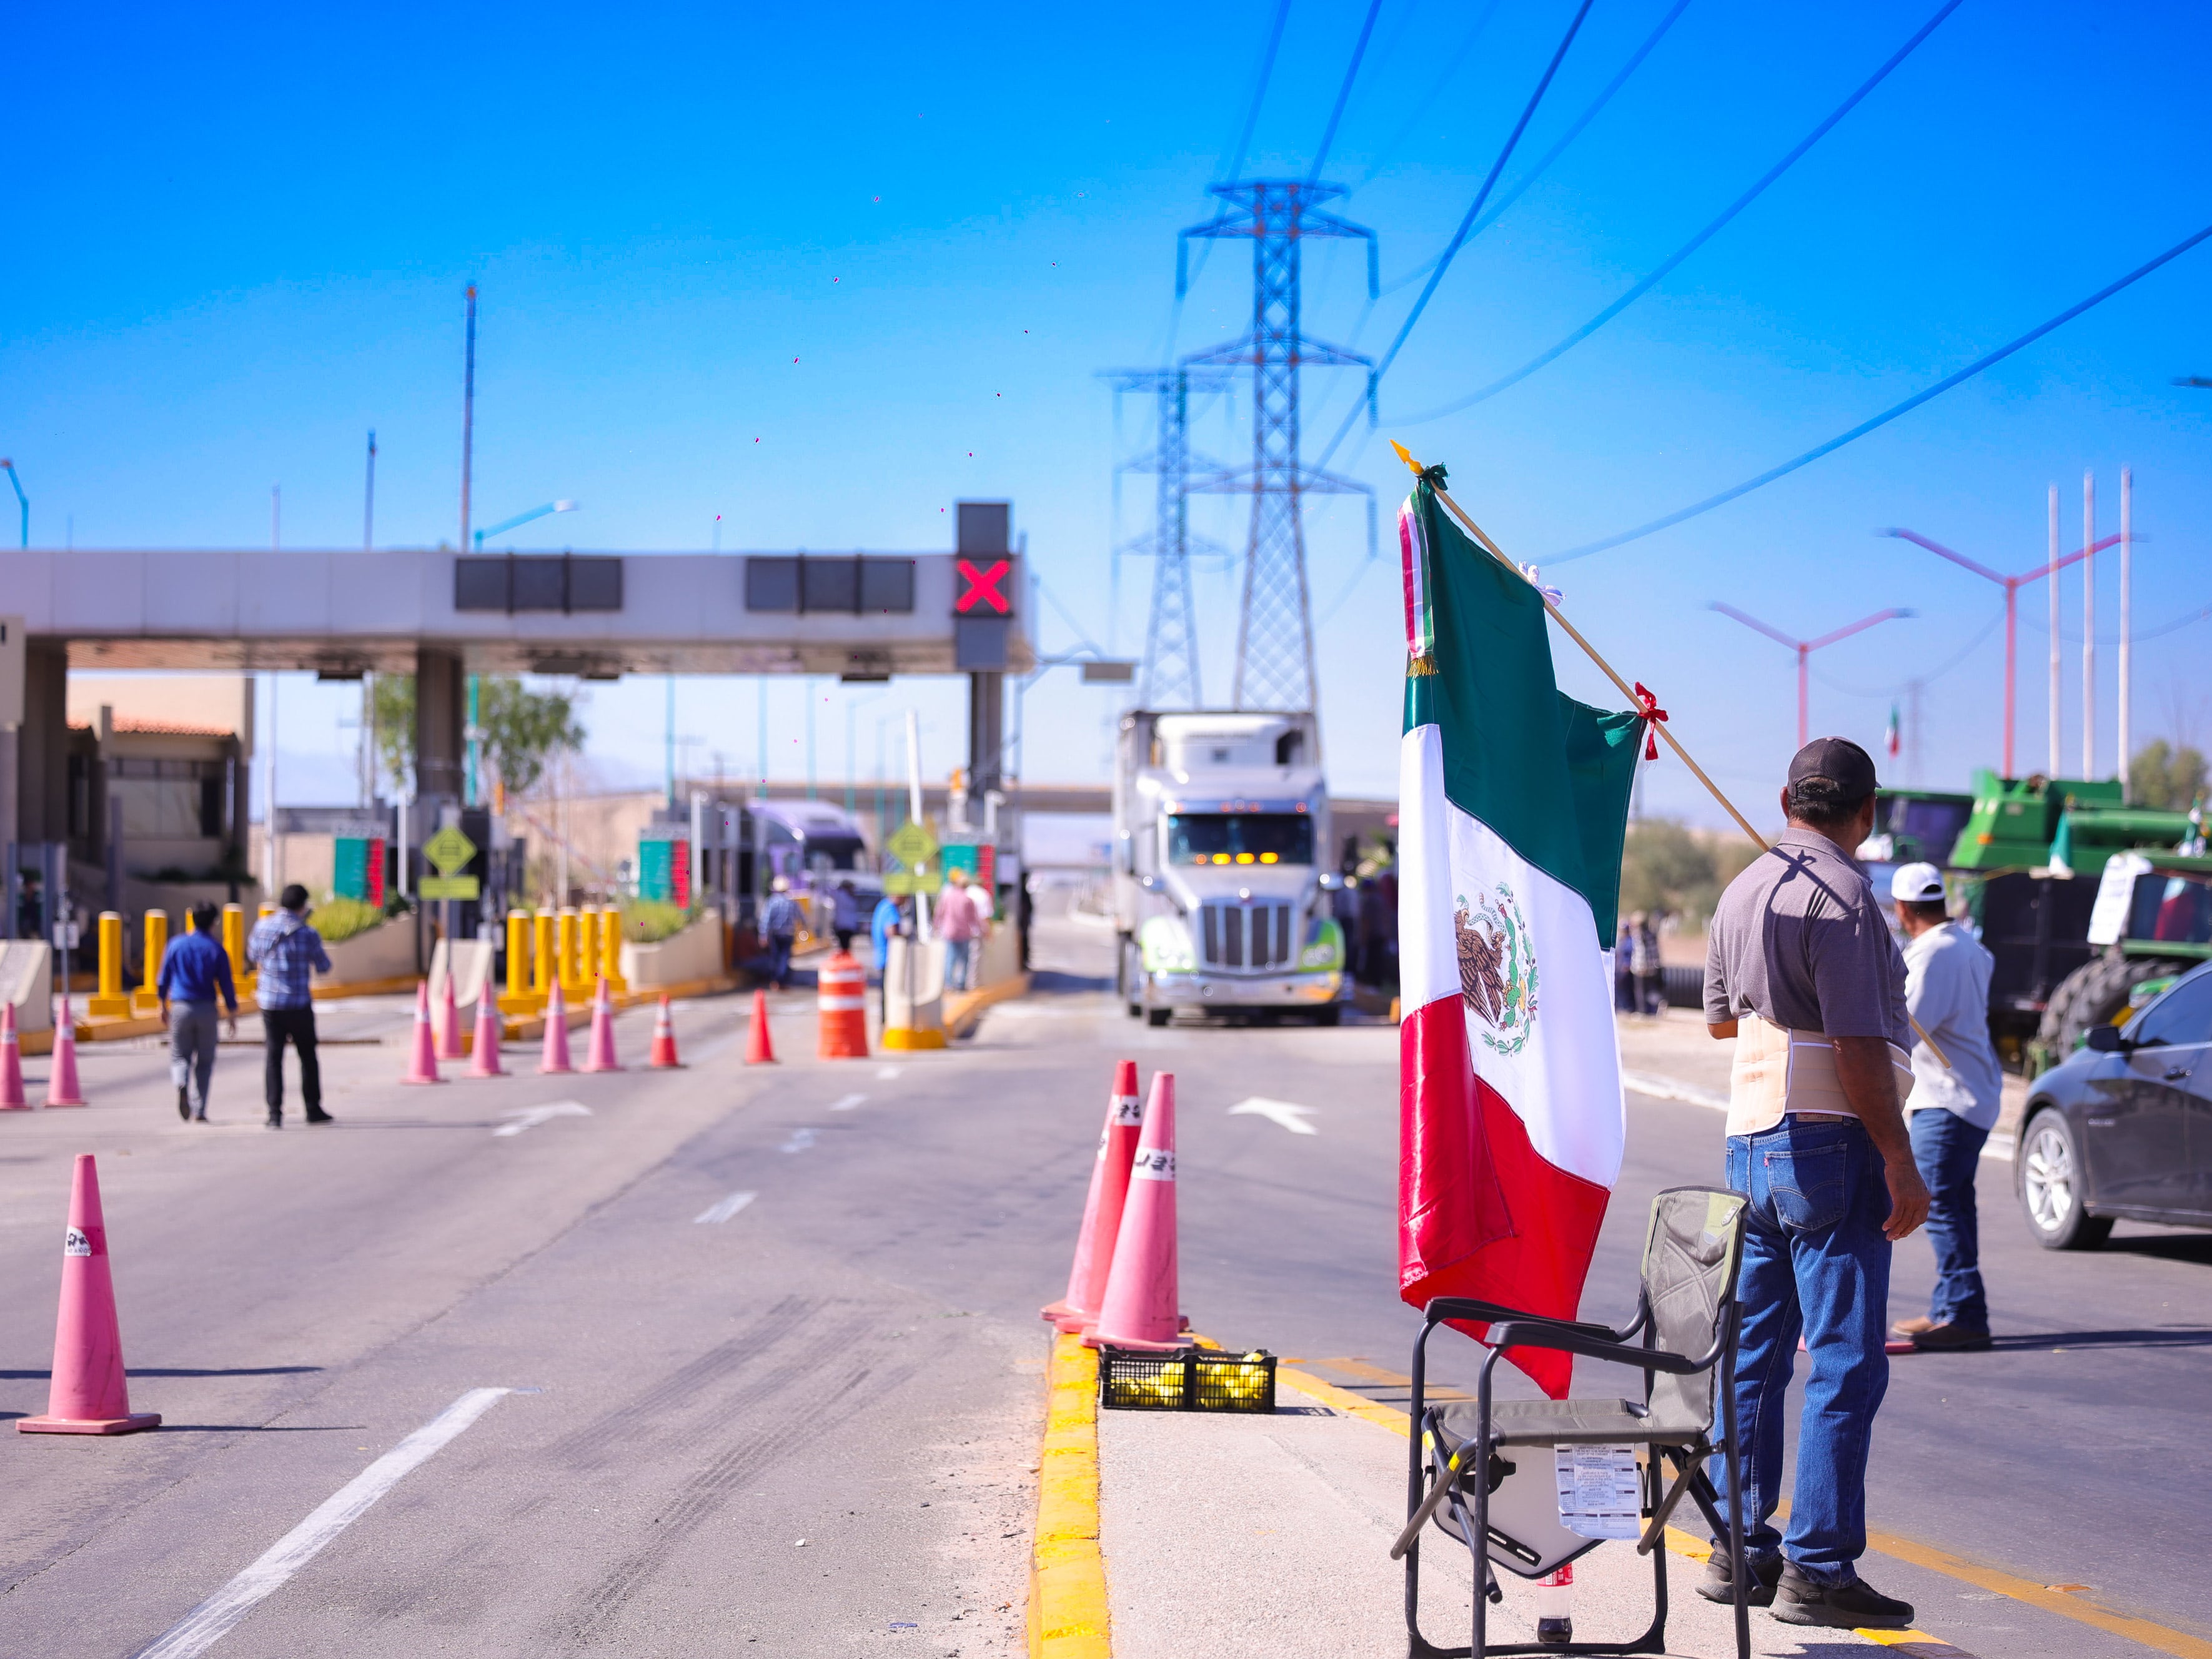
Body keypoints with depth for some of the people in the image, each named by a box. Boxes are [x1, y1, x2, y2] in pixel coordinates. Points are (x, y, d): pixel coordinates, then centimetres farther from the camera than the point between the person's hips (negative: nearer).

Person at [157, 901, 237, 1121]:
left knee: (180, 1056, 10)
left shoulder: (176, 945, 2)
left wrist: (163, 1004, 20)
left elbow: (163, 979, 6)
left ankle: (182, 1084, -23)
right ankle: (199, 1111, 7)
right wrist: (232, 1014, 8)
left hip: (180, 1007, 1)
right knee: (205, 1061, 10)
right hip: (207, 1009, 0)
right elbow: (226, 985, -1)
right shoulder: (217, 951, -1)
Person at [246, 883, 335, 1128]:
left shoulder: (262, 927, -1)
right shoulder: (308, 934, -10)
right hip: (299, 1004, -2)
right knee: (308, 1056, 12)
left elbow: (253, 957, 14)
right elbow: (323, 966, 0)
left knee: (273, 1057, 5)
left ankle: (275, 1114, -2)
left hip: (269, 1003, 2)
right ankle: (313, 1110, 18)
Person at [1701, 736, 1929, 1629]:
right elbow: (1858, 1047, -20)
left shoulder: (1741, 891, 12)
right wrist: (1903, 1166, -16)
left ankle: (1739, 1548, 17)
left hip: (1750, 1142, 8)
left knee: (1753, 1353, 13)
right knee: (1846, 1363, -5)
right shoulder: (1842, 896, -14)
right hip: (1828, 1144, -8)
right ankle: (1818, 1567, -5)